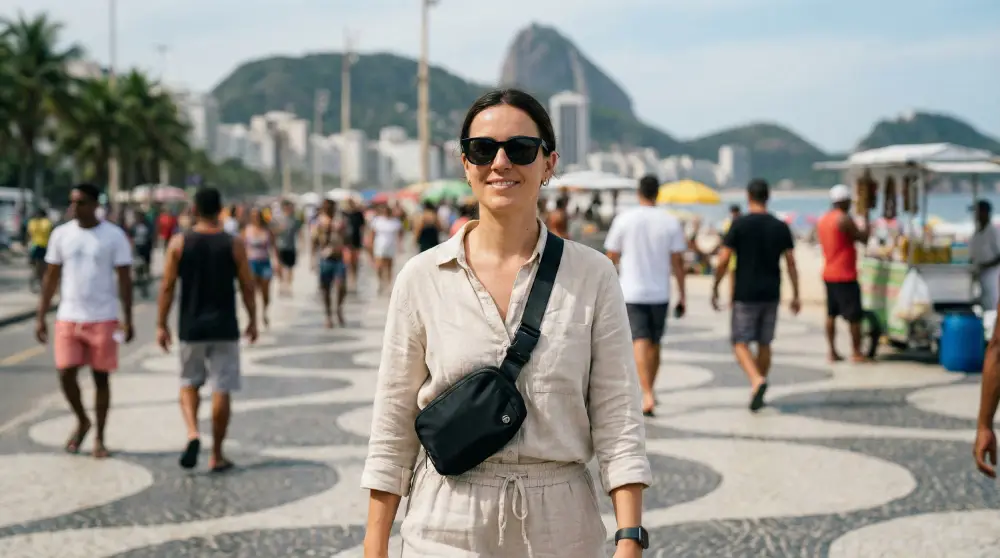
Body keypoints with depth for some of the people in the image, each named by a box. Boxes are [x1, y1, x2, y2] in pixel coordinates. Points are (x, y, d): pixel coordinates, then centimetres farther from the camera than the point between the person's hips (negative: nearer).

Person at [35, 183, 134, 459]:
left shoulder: (114, 236, -4)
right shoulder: (61, 234, 4)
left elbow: (124, 279, -3)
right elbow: (51, 277, 9)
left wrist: (127, 320, -8)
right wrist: (41, 318, 5)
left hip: (103, 319, -2)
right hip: (68, 318, 2)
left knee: (101, 377, 3)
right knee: (66, 374, -4)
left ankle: (99, 438, 15)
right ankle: (82, 421, 22)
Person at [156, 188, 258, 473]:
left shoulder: (179, 243, -2)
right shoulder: (234, 244, -3)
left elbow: (167, 287, -3)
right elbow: (247, 287, -1)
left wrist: (161, 324, 4)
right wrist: (252, 320, 11)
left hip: (191, 327, 1)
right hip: (224, 327, -1)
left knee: (189, 384, 17)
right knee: (221, 391, 4)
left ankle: (192, 433, -7)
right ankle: (216, 455, 8)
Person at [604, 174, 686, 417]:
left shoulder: (624, 219, -5)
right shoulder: (671, 222, -2)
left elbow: (611, 256, 1)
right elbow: (677, 261, -3)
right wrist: (682, 294, 3)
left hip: (632, 292, -2)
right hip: (660, 294, 2)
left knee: (640, 342, -7)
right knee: (654, 344, 15)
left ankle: (647, 395, -21)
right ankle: (649, 393, 27)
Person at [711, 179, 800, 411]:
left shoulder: (739, 224, -7)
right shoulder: (781, 227, 4)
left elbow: (723, 260, -8)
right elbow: (791, 263, 4)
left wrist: (715, 288, 3)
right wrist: (796, 295, 10)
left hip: (745, 294, -4)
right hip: (771, 294, 4)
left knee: (740, 342, 0)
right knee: (764, 343, 13)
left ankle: (757, 380, -24)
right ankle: (758, 393, 18)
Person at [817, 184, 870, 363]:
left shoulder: (822, 220, 12)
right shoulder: (844, 219, -14)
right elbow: (863, 238, -10)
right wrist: (866, 221, 4)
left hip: (829, 274, 8)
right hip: (845, 276, -8)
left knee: (831, 314, 9)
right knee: (854, 315, -2)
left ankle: (832, 352, 9)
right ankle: (856, 353, 0)